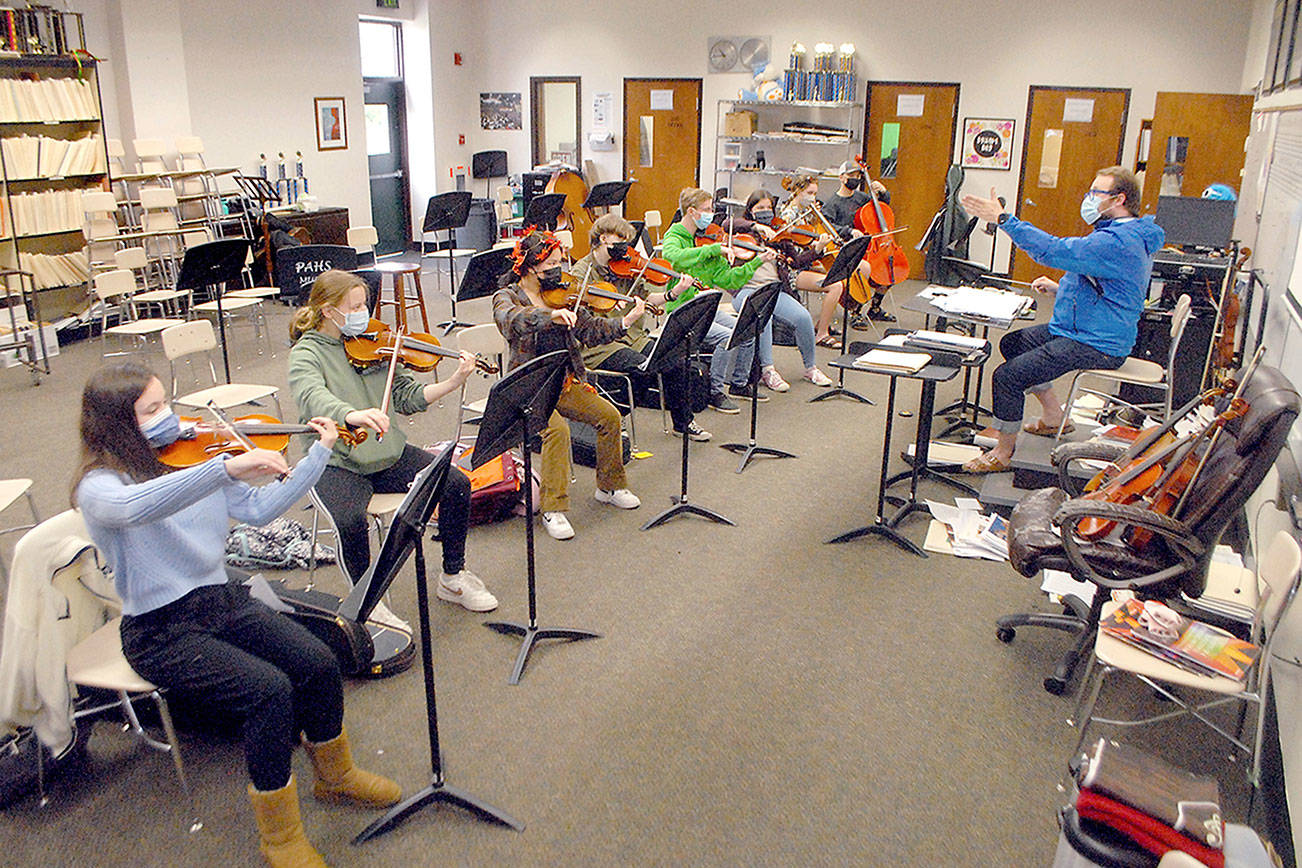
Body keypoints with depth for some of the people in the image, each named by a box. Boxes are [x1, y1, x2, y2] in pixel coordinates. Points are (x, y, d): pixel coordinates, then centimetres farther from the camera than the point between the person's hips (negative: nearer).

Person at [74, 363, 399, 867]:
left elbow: (261, 508, 6)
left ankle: (335, 776, 14)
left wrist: (319, 453, 2)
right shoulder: (99, 486, -14)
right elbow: (135, 507, -40)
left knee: (319, 663, -14)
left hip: (221, 601, 6)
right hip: (160, 632, -6)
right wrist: (226, 468, -51)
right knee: (269, 689, -26)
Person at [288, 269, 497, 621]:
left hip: (388, 453, 5)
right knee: (350, 520, -32)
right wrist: (353, 415, -53)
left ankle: (453, 577, 8)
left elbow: (407, 398, 3)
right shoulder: (306, 354, -8)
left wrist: (452, 383, -13)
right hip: (337, 463, -5)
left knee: (457, 484, -11)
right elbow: (312, 398, -31)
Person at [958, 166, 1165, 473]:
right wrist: (1060, 287, 16)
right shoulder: (1123, 235, 15)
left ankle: (1003, 453, -3)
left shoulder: (1118, 242, -23)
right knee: (1012, 343, 19)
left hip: (1095, 345, -11)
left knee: (1007, 376, -18)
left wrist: (1002, 218, -30)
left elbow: (1055, 251, -32)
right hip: (1080, 330, 11)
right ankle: (1054, 416, 25)